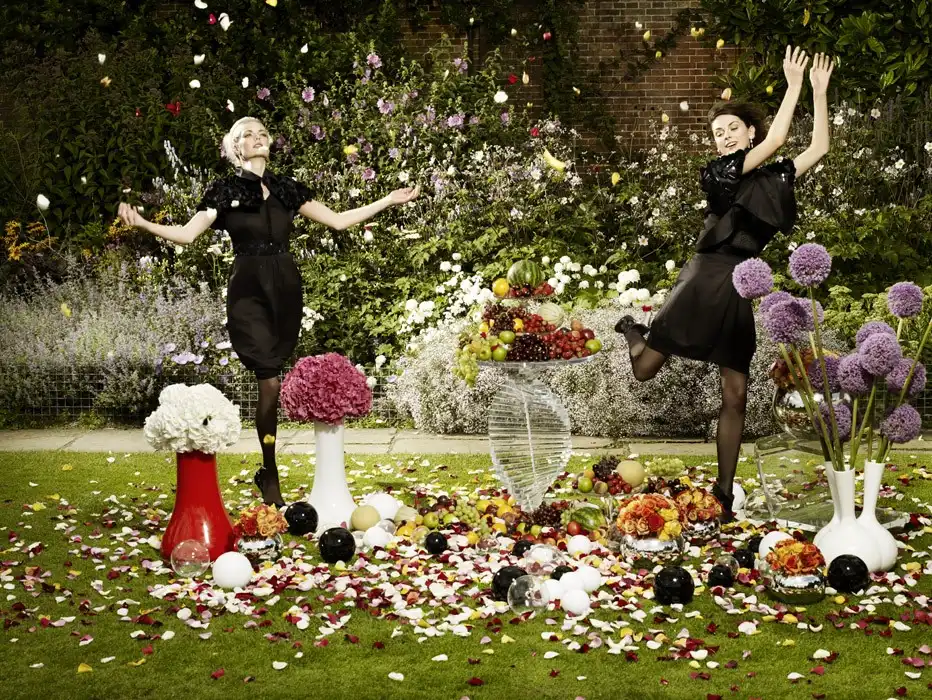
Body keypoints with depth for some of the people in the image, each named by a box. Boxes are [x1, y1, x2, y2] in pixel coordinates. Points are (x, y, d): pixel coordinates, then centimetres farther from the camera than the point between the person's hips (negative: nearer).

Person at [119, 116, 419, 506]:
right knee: (270, 384, -10)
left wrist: (388, 201, 14)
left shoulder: (287, 189, 12)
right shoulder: (224, 191, 2)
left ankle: (267, 472, 18)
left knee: (272, 382, 4)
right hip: (249, 291, -3)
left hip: (285, 290, 3)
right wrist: (143, 224, -21)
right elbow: (187, 234, -6)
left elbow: (338, 221, 14)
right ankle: (270, 476, 3)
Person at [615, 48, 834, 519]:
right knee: (643, 370, -4)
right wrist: (794, 87, -5)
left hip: (740, 291, 4)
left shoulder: (773, 178, 14)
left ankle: (724, 492, 9)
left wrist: (820, 92, 9)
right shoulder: (718, 173, -1)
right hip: (706, 279, -4)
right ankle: (632, 331, 33)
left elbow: (819, 148, 12)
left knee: (735, 396, 1)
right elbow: (776, 141, -10)